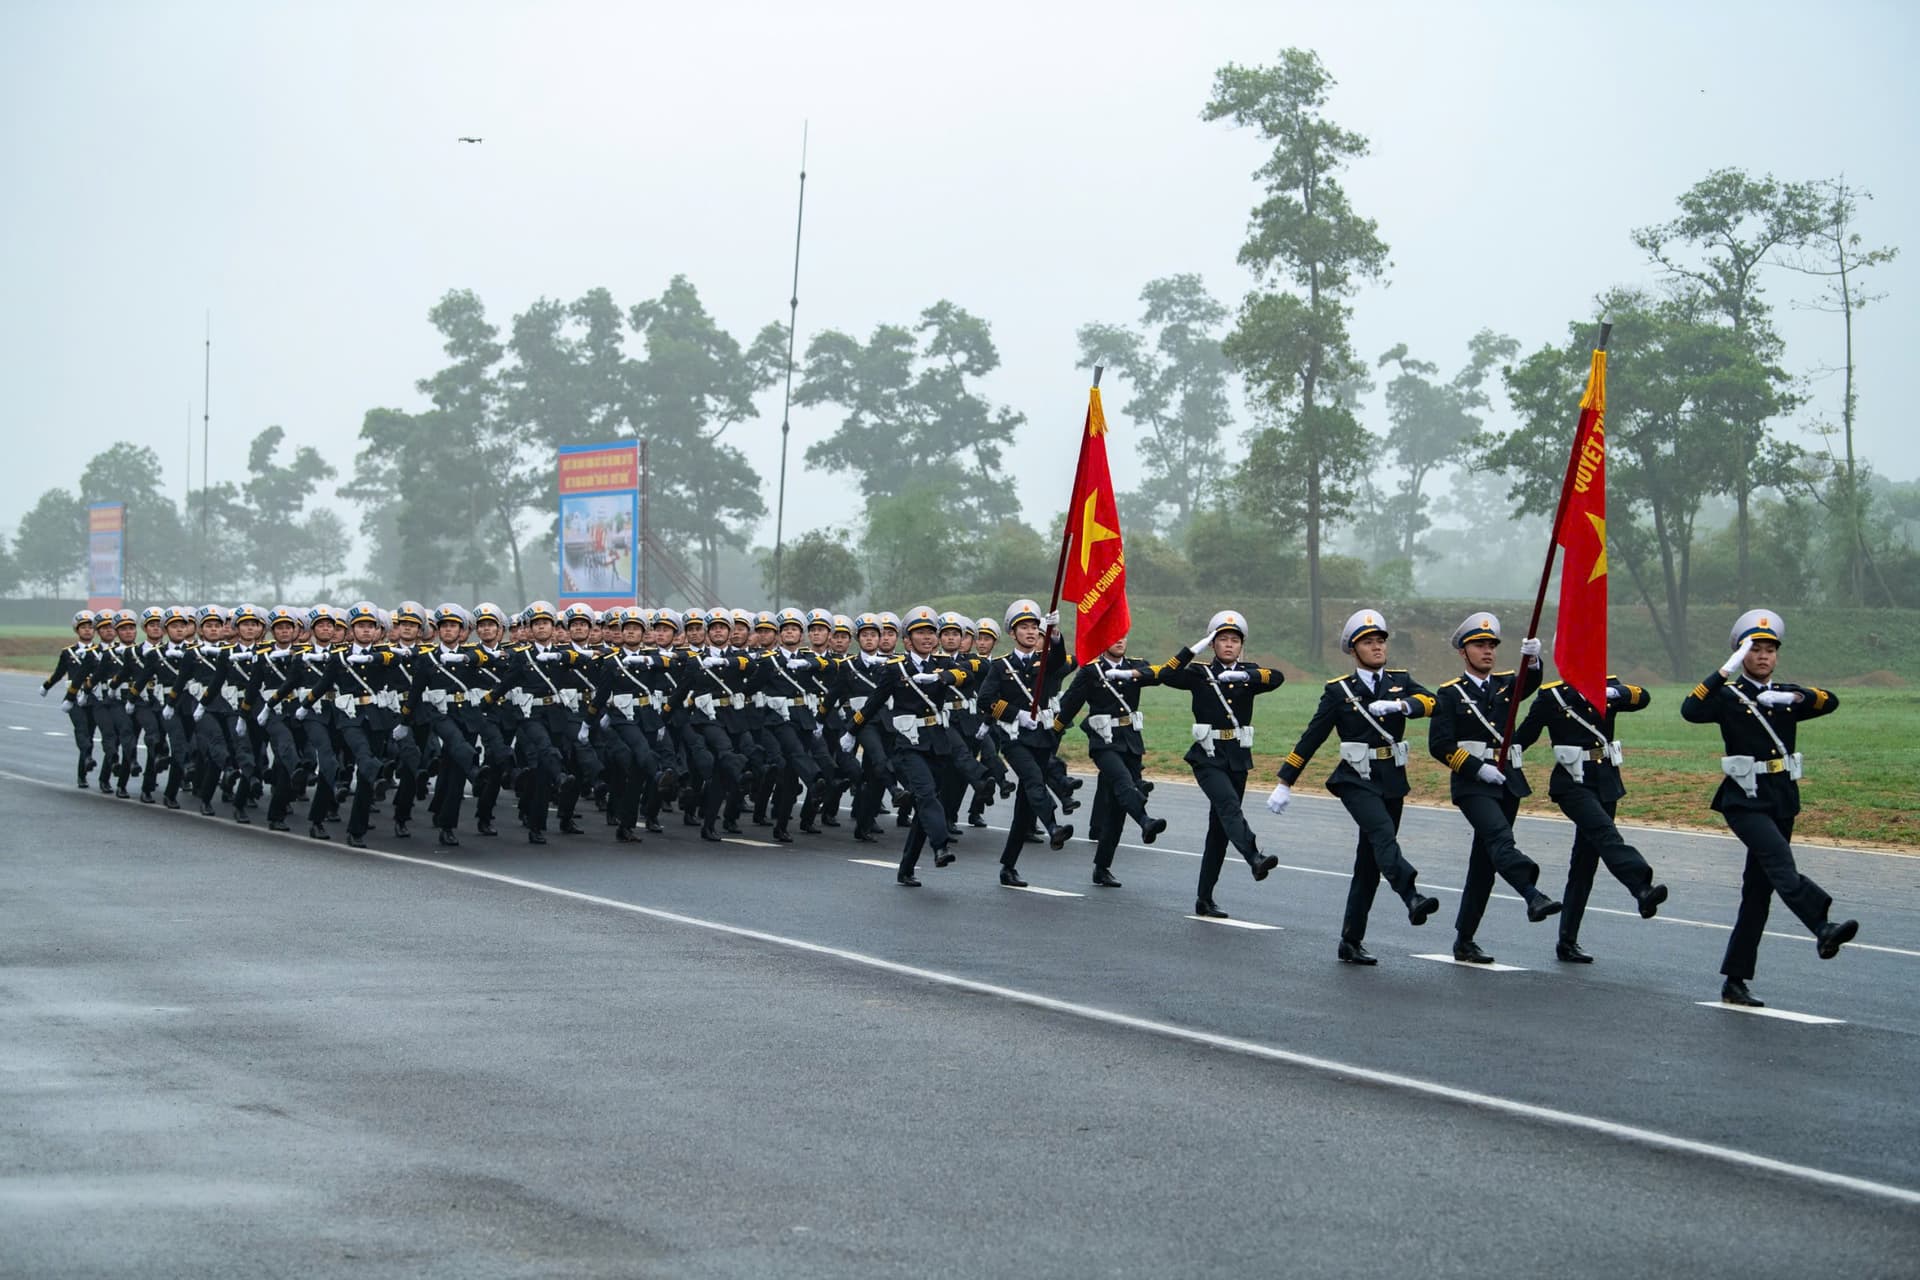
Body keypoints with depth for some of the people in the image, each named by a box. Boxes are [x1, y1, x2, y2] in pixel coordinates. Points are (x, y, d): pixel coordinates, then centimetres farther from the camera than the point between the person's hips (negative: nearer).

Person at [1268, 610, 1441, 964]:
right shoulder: (1339, 690, 1)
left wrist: (1399, 705, -28)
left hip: (1392, 781, 4)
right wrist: (1285, 784, 1)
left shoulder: (1400, 682, 10)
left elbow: (1431, 702, -9)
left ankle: (1351, 941, 13)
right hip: (1356, 780, -4)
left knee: (1370, 861, 7)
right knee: (1383, 833, -30)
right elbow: (1311, 738, 1)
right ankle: (1412, 898, -50)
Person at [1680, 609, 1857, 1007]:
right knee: (1780, 861, -28)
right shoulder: (1729, 696, -3)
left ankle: (1735, 981, 10)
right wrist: (1726, 671, -26)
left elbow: (1830, 702, -2)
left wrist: (1792, 697, -16)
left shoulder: (1786, 695, 13)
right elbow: (1691, 711, -22)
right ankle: (1823, 929, -47)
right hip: (1744, 799, -5)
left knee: (1760, 888, 6)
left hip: (1783, 800, 5)